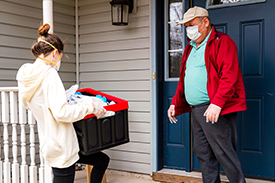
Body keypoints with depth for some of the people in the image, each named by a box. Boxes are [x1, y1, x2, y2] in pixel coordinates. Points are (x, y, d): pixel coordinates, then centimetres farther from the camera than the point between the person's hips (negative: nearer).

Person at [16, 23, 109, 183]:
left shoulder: (26, 75, 6)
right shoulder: (49, 74, -21)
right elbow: (61, 113, -29)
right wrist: (90, 107, -17)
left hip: (49, 144, 10)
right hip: (61, 147, -10)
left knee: (102, 160, 20)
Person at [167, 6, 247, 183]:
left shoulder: (222, 42, -6)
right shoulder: (190, 48, 21)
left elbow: (229, 76, -18)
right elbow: (183, 81, 26)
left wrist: (217, 103, -27)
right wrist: (175, 104, 22)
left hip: (214, 110, -9)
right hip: (196, 109, 9)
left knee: (224, 153, -5)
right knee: (203, 154, 12)